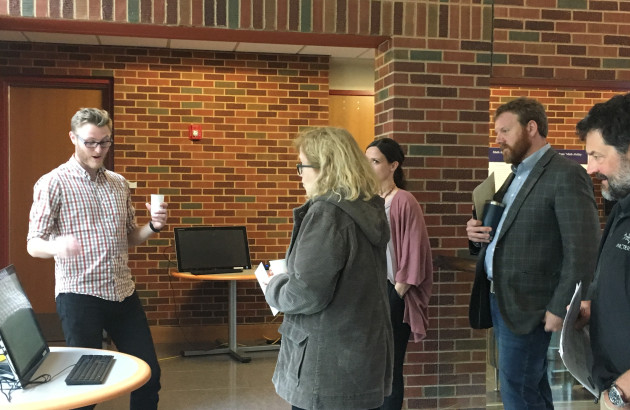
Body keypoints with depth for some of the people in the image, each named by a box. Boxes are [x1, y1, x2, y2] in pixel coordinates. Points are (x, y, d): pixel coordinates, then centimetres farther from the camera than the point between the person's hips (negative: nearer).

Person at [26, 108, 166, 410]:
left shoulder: (119, 183, 11)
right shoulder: (53, 183, -6)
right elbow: (33, 244, -9)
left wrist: (153, 227, -4)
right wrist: (56, 247, -32)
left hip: (124, 294, 5)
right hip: (79, 296, -5)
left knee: (150, 373, 8)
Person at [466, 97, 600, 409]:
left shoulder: (566, 175, -14)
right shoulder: (516, 175, 15)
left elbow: (582, 251, -18)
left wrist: (560, 308, -18)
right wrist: (477, 230, 3)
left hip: (526, 305, -8)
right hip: (498, 299, 8)